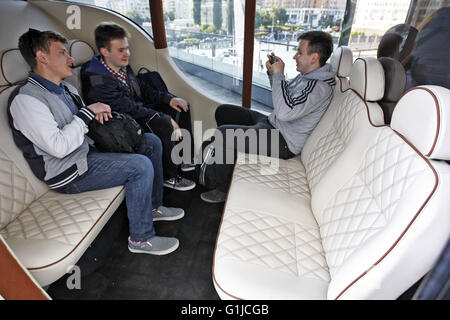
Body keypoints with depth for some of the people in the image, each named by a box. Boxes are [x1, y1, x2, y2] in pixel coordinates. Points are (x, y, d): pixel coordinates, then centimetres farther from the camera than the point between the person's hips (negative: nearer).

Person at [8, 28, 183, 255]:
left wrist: (97, 112, 1)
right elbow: (59, 147, -26)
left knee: (151, 142, 4)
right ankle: (141, 239, -11)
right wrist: (88, 112, -18)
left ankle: (152, 206, 13)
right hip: (69, 173, -9)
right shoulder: (25, 100, -16)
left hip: (89, 150, 9)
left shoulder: (66, 88, 12)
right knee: (141, 166, -28)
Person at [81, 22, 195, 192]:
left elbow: (142, 90, 13)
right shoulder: (96, 81, -24)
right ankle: (169, 176, -14)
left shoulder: (122, 65, 3)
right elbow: (130, 109, -27)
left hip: (136, 112, 9)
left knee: (182, 106, 5)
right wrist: (166, 119, -26)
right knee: (163, 125, -34)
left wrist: (168, 98, -2)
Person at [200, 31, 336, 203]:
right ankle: (228, 158, 27)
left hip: (284, 143, -10)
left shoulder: (320, 87, -23)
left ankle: (223, 190, -5)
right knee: (223, 111, 12)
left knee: (223, 133, -25)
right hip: (272, 123, 10)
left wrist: (279, 74, -24)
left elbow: (285, 111, -34)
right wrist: (273, 73, 5)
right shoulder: (306, 74, 8)